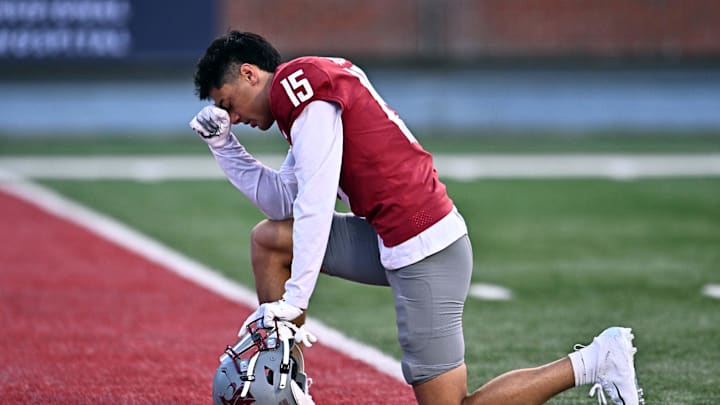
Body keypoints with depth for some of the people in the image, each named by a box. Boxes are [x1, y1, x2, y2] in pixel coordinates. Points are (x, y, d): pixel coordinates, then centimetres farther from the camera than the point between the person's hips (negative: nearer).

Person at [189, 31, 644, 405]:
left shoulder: (306, 90, -12)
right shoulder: (309, 86, 18)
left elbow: (315, 206, -19)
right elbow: (282, 203, 18)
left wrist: (293, 300, -18)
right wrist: (224, 144, 13)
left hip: (424, 253, -10)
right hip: (394, 241, 10)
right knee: (269, 240, 14)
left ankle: (593, 361, -3)